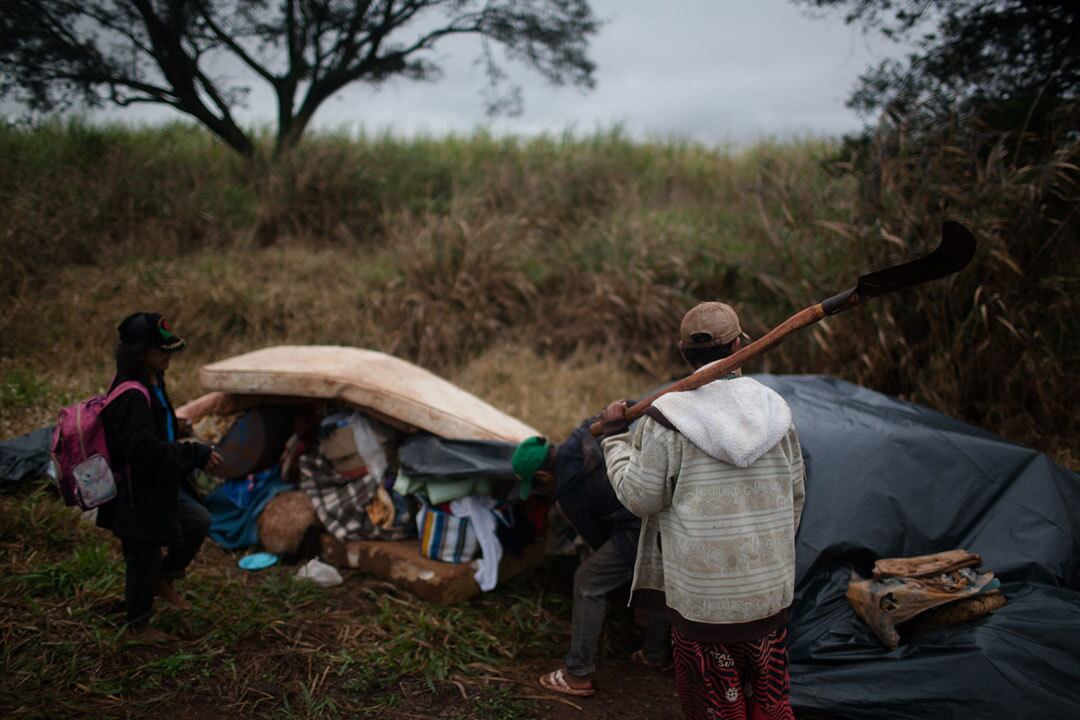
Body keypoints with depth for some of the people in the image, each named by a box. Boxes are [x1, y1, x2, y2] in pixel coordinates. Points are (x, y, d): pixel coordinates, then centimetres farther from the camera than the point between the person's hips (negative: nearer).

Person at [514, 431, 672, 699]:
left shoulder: (569, 494, -7)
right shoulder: (583, 434, 5)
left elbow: (597, 537, 5)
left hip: (643, 528, -8)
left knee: (589, 583, 6)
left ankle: (577, 675, 13)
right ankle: (657, 654, 48)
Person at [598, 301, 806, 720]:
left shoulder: (668, 418, -15)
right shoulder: (774, 409, 0)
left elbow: (640, 498, -9)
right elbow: (795, 494, 9)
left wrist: (615, 436, 3)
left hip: (701, 589, -4)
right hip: (771, 587, 4)